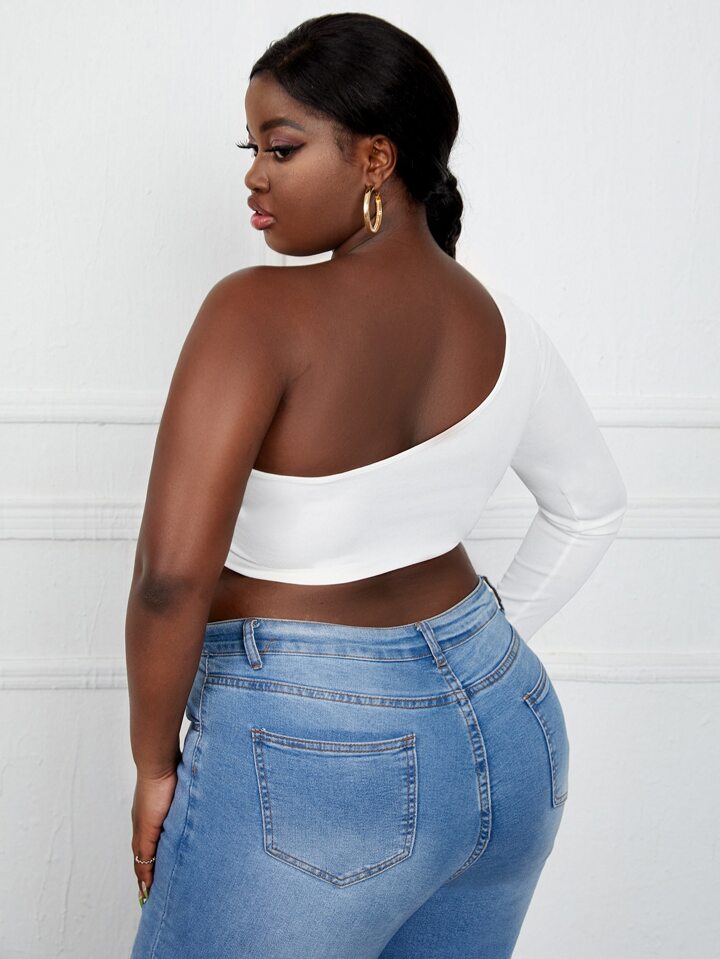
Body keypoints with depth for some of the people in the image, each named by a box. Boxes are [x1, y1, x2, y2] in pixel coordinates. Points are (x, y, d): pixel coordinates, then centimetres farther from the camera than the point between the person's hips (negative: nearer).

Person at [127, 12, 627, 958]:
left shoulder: (259, 312, -18)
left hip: (316, 767, -6)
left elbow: (171, 576, -23)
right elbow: (593, 504, 17)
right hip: (511, 739, 7)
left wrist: (154, 765, -9)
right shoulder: (501, 325, 1)